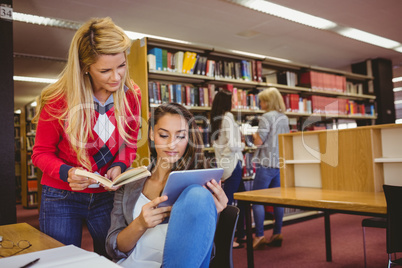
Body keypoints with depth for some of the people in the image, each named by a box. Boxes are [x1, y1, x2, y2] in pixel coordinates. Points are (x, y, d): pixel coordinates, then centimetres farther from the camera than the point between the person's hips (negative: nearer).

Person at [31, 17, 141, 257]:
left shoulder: (131, 96, -8)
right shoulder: (58, 101, -17)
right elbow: (41, 153, -5)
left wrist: (119, 166, -14)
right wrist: (67, 173, -25)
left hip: (107, 196, 3)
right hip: (62, 198, -2)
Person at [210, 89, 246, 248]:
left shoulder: (215, 119, 12)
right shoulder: (228, 117, -14)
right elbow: (231, 145, -22)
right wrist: (242, 145, -2)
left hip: (224, 163, 9)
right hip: (232, 163, -9)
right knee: (228, 201, -3)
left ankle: (241, 235, 26)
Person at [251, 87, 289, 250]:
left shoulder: (266, 117, -12)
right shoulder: (284, 118, 12)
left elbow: (259, 141, -15)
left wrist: (253, 134, 4)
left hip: (267, 163, -8)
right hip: (281, 163, 8)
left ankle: (259, 237, -1)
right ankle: (277, 235, 17)